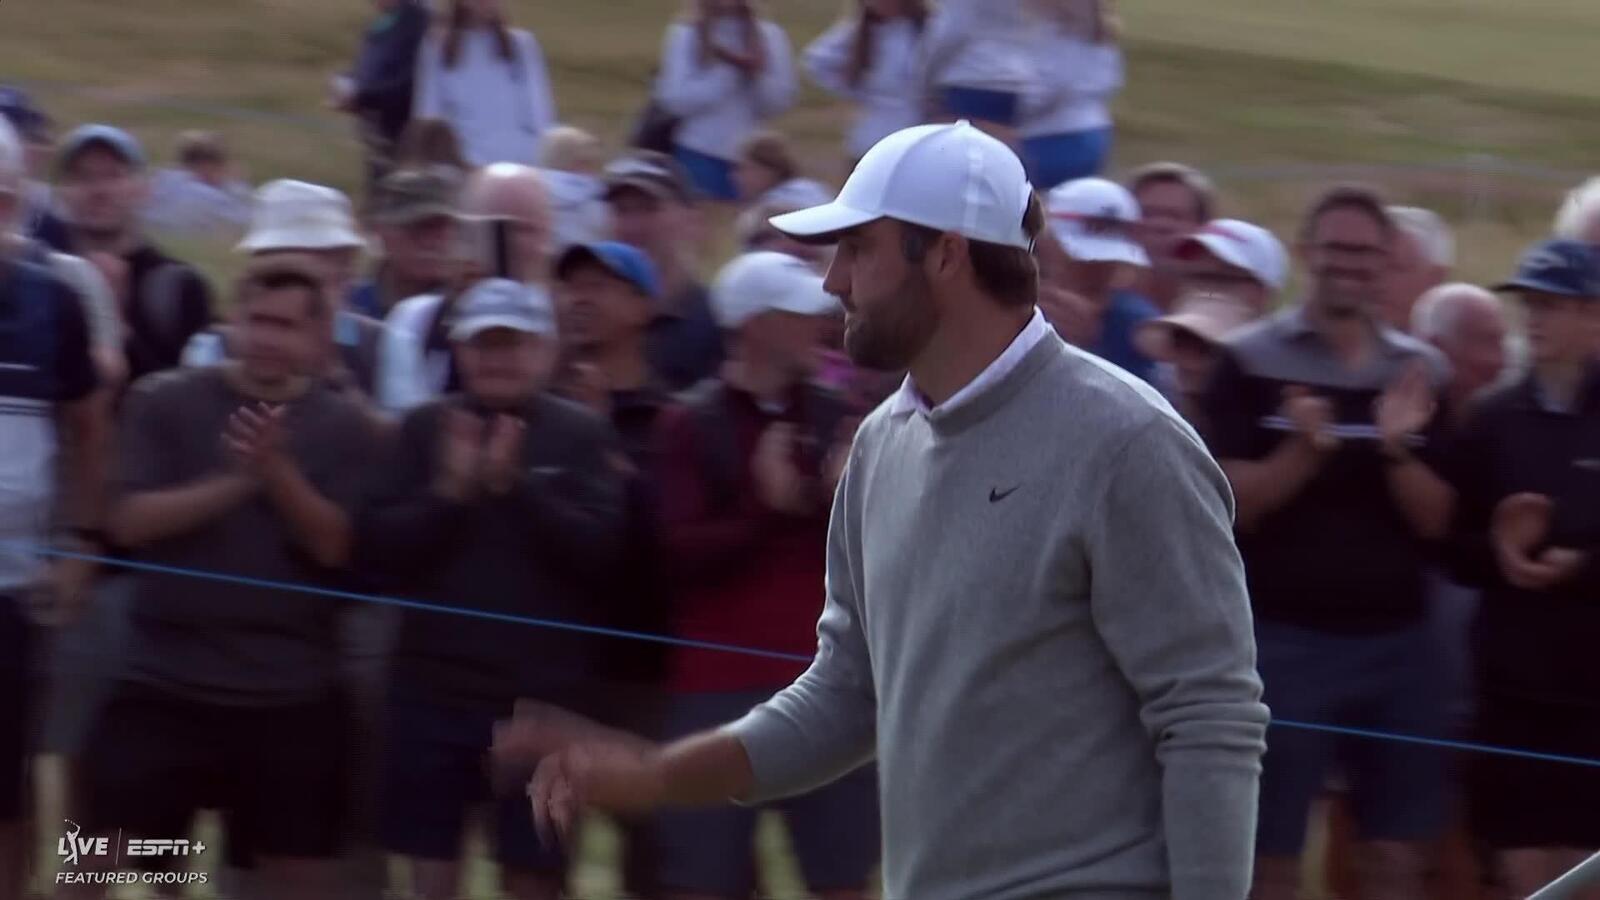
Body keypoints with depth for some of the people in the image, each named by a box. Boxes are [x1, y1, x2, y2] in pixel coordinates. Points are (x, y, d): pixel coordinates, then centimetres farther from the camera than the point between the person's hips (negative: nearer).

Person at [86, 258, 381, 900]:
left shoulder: (346, 428, 2)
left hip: (292, 693, 0)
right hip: (165, 681, 0)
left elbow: (338, 545, -6)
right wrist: (233, 483, -21)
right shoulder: (164, 403, 0)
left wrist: (278, 472, -22)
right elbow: (130, 520, -8)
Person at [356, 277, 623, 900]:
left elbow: (602, 549, -11)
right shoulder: (426, 428, 3)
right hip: (434, 689, 2)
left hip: (543, 698, -2)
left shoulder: (581, 436, -1)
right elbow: (376, 550, -2)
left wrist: (516, 487, -19)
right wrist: (449, 493, -17)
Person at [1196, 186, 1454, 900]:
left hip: (1397, 643, 3)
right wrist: (1304, 450, -24)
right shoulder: (1252, 362, -3)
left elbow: (1436, 520, 4)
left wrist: (1397, 450, -15)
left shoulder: (1419, 372, 8)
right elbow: (1231, 505, -8)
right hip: (1284, 639, -3)